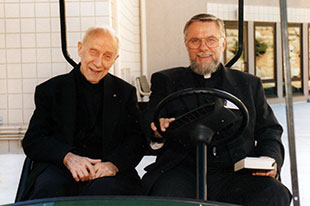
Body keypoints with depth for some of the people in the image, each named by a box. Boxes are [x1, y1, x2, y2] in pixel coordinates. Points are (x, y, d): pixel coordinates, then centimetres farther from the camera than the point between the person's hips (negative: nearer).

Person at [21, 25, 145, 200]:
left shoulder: (125, 92, 17)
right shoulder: (50, 90, 14)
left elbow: (137, 140, 8)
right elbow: (32, 141, 5)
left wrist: (113, 163, -14)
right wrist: (68, 157, -15)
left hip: (105, 173, 1)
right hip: (58, 167, 0)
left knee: (104, 190, -35)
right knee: (48, 189, -34)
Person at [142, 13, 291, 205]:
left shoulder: (249, 84, 22)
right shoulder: (165, 81, 18)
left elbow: (269, 131, 19)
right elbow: (150, 126, 8)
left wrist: (270, 159, -3)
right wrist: (158, 133, -17)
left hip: (235, 173, 2)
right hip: (183, 171, -1)